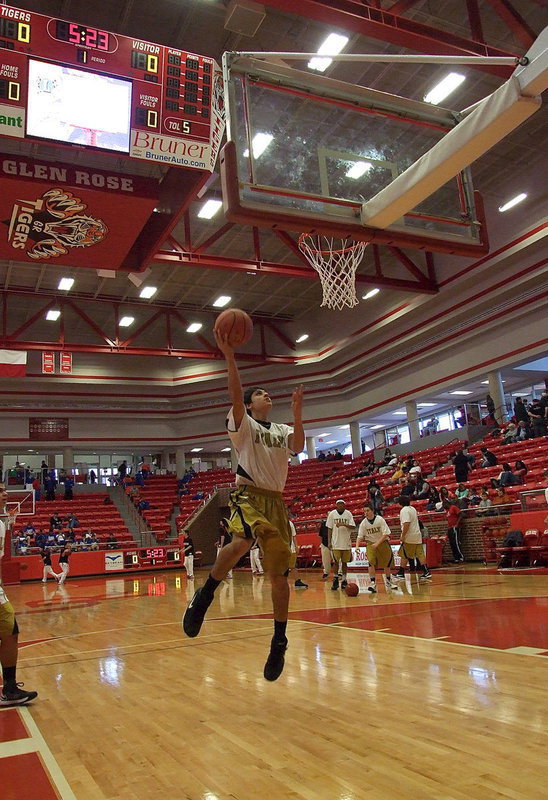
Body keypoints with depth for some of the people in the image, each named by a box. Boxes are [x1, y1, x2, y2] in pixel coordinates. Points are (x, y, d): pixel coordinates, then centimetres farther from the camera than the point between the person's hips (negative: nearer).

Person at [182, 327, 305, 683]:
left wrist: (297, 415, -15)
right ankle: (204, 596, -15)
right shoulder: (243, 424, 4)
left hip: (276, 500, 5)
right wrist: (229, 356, -25)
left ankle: (280, 642, 15)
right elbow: (235, 396, -15)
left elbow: (298, 447, -3)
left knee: (279, 574, 2)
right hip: (248, 495, -4)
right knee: (242, 540, -37)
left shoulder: (282, 430, 17)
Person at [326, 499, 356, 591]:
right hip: (336, 543, -1)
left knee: (344, 562, 7)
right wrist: (329, 542, -2)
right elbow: (329, 528, 3)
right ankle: (335, 580, 9)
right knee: (336, 562, -1)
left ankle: (344, 580, 16)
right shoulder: (332, 514, 0)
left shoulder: (348, 514, 0)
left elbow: (353, 527, -6)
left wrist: (343, 524, -22)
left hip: (346, 542, 1)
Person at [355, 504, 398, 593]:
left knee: (387, 563, 9)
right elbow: (360, 536, -3)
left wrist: (377, 543, -26)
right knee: (371, 561, -22)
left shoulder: (380, 520, -17)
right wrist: (357, 546, -20)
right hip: (371, 543, 0)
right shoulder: (363, 523, -9)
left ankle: (388, 582, 32)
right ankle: (372, 583, -19)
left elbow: (386, 534, -17)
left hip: (383, 542, 0)